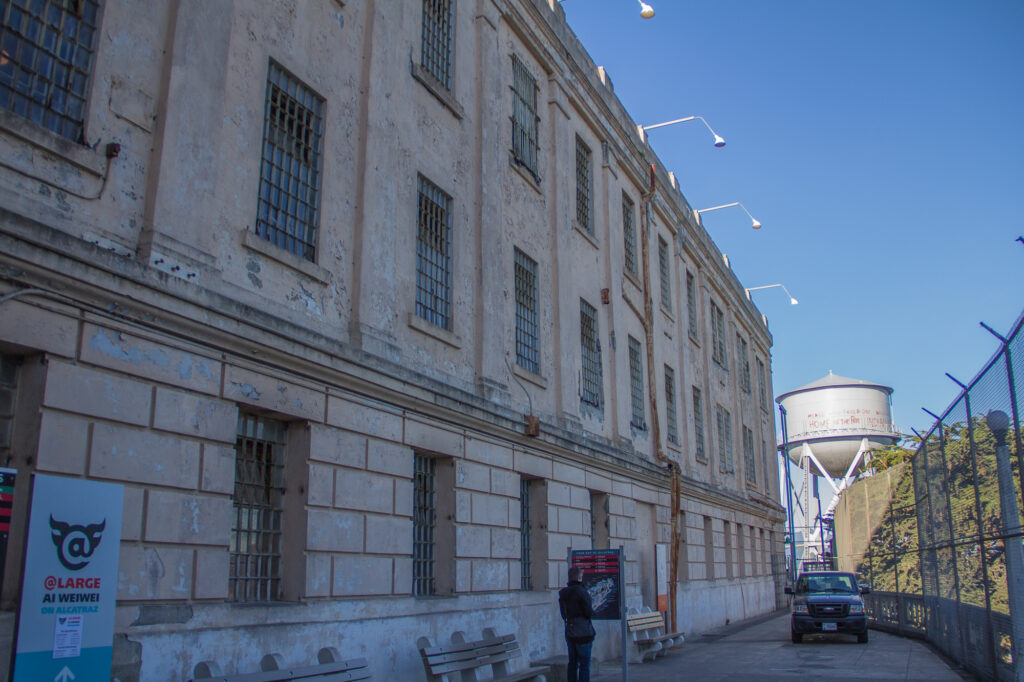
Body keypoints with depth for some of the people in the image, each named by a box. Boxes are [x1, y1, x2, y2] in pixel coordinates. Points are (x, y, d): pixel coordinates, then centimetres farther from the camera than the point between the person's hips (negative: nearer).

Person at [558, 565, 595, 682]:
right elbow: (589, 613, -14)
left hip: (569, 632, 7)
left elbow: (563, 614, 12)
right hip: (583, 632, -7)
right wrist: (592, 609, 5)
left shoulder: (563, 593, 6)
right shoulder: (581, 592, -15)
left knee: (572, 662, 14)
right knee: (584, 663, -1)